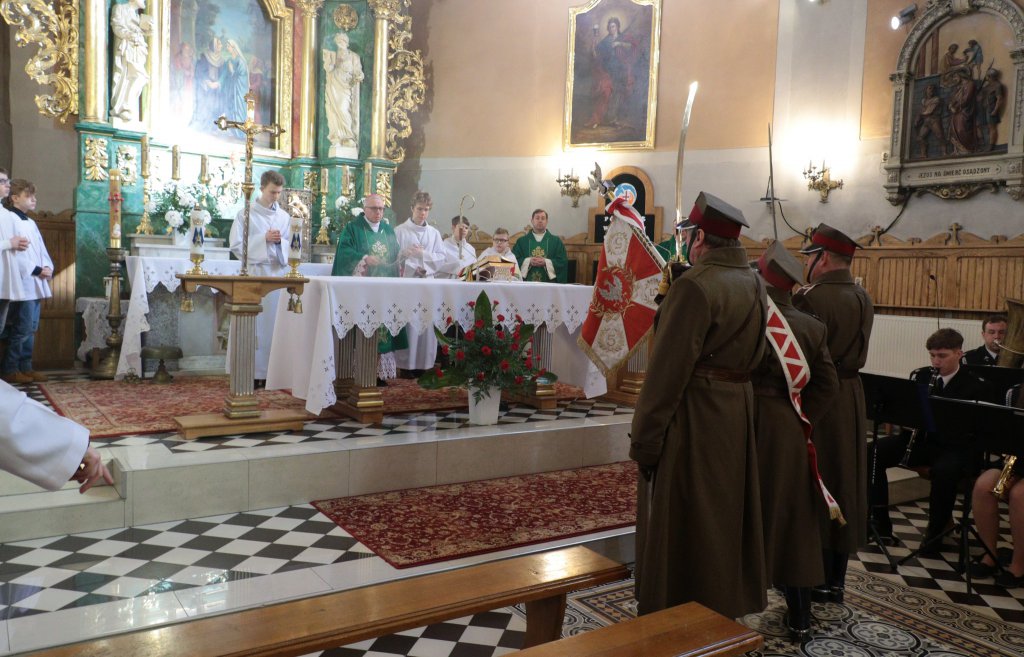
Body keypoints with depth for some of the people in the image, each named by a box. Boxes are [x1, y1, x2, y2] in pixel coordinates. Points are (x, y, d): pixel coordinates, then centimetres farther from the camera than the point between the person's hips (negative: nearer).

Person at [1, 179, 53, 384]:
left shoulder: (31, 223, 19)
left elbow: (41, 249, 18)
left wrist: (48, 268, 0)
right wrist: (36, 270, -17)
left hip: (36, 284, 9)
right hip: (23, 284, -9)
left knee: (31, 328, 11)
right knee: (22, 328, -7)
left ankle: (25, 367, 17)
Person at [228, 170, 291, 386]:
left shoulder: (284, 216, 12)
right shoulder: (246, 214, 2)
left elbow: (291, 246, 14)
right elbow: (236, 245, -3)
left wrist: (281, 241, -7)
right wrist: (263, 239, -12)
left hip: (280, 273, 3)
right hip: (255, 272, -3)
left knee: (276, 322, 2)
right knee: (255, 322, -3)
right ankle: (253, 372, 2)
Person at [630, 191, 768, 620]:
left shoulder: (695, 286, -19)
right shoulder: (753, 284, 9)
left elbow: (668, 370, -21)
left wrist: (644, 439, -15)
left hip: (692, 416, -9)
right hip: (736, 410, 9)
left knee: (680, 526, 3)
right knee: (723, 514, 20)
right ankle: (726, 604, 35)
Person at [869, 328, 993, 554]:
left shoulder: (976, 386, -4)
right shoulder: (919, 376, 8)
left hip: (955, 448, -4)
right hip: (919, 439, 4)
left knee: (944, 470, -38)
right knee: (873, 452, -20)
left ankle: (935, 531, -13)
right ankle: (880, 522, -10)